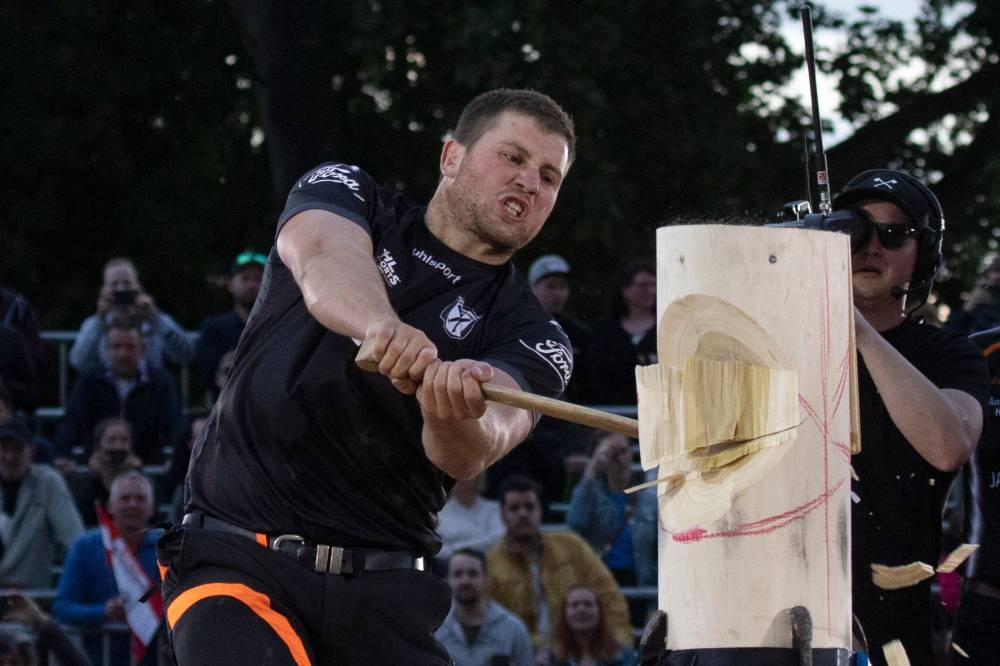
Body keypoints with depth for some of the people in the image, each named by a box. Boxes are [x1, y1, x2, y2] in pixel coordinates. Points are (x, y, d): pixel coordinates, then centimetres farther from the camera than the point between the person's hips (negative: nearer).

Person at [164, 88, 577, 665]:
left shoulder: (531, 337, 7)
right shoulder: (345, 195, 8)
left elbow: (467, 454, -14)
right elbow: (322, 251, -17)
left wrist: (456, 420, -39)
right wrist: (382, 325, -39)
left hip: (385, 595, 3)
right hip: (238, 553, -2)